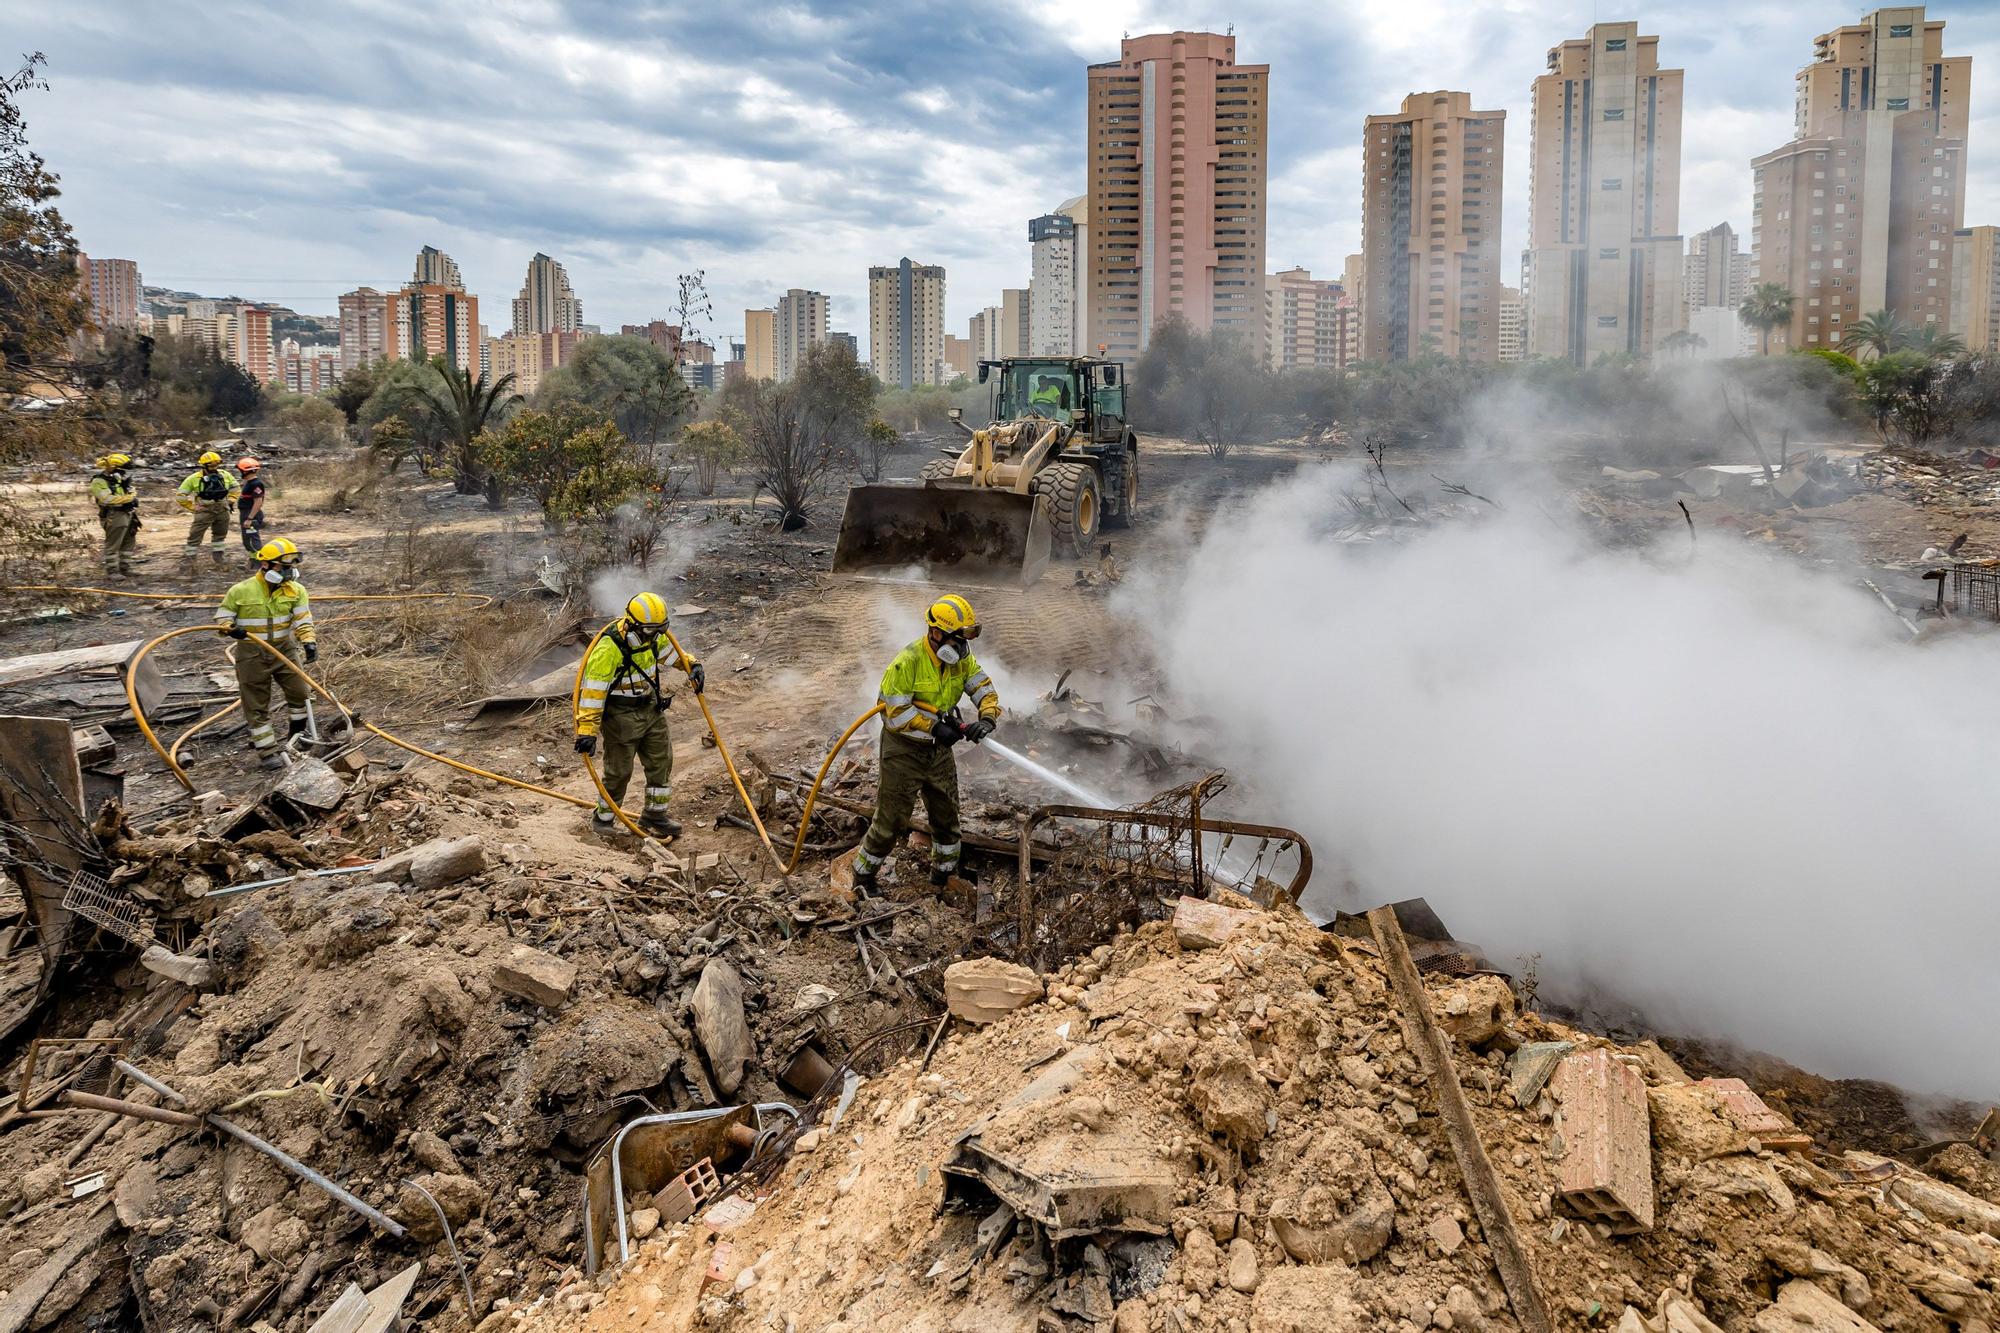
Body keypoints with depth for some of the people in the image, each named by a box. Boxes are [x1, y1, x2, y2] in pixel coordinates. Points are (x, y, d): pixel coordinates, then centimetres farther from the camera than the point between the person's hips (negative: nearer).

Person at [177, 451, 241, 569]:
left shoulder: (225, 475, -2)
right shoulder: (194, 478, -12)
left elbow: (236, 488, 15)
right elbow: (181, 495, -6)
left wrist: (230, 501, 7)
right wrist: (193, 508, -8)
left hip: (222, 510, 4)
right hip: (205, 510, -4)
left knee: (219, 534, 18)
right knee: (195, 536, -3)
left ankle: (217, 556, 34)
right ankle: (188, 559, 3)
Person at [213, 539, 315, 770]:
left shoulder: (296, 590, -5)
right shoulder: (241, 591, -12)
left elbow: (303, 619, -14)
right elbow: (222, 616, -2)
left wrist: (309, 642, -30)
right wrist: (230, 629, -25)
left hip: (284, 649, 3)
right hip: (252, 655, -3)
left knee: (298, 692, 3)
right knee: (257, 705, 2)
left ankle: (296, 734, 28)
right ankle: (267, 752, 9)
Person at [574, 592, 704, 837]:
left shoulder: (652, 636, -6)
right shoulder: (608, 650, -29)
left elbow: (672, 651, 16)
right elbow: (593, 691, -27)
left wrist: (692, 664, -3)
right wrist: (587, 731, -28)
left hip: (651, 709, 7)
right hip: (620, 715, -7)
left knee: (662, 761, 11)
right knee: (619, 770, 2)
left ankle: (654, 815, 26)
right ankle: (603, 818, 24)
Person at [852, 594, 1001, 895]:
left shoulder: (962, 659, -4)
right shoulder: (908, 662, -25)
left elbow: (985, 689, -2)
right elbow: (895, 712, -25)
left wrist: (987, 718, -23)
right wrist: (934, 728, -27)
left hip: (940, 751, 7)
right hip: (904, 751, -6)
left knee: (947, 815, 16)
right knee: (891, 820, 1)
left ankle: (944, 875, 35)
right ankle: (863, 876, 20)